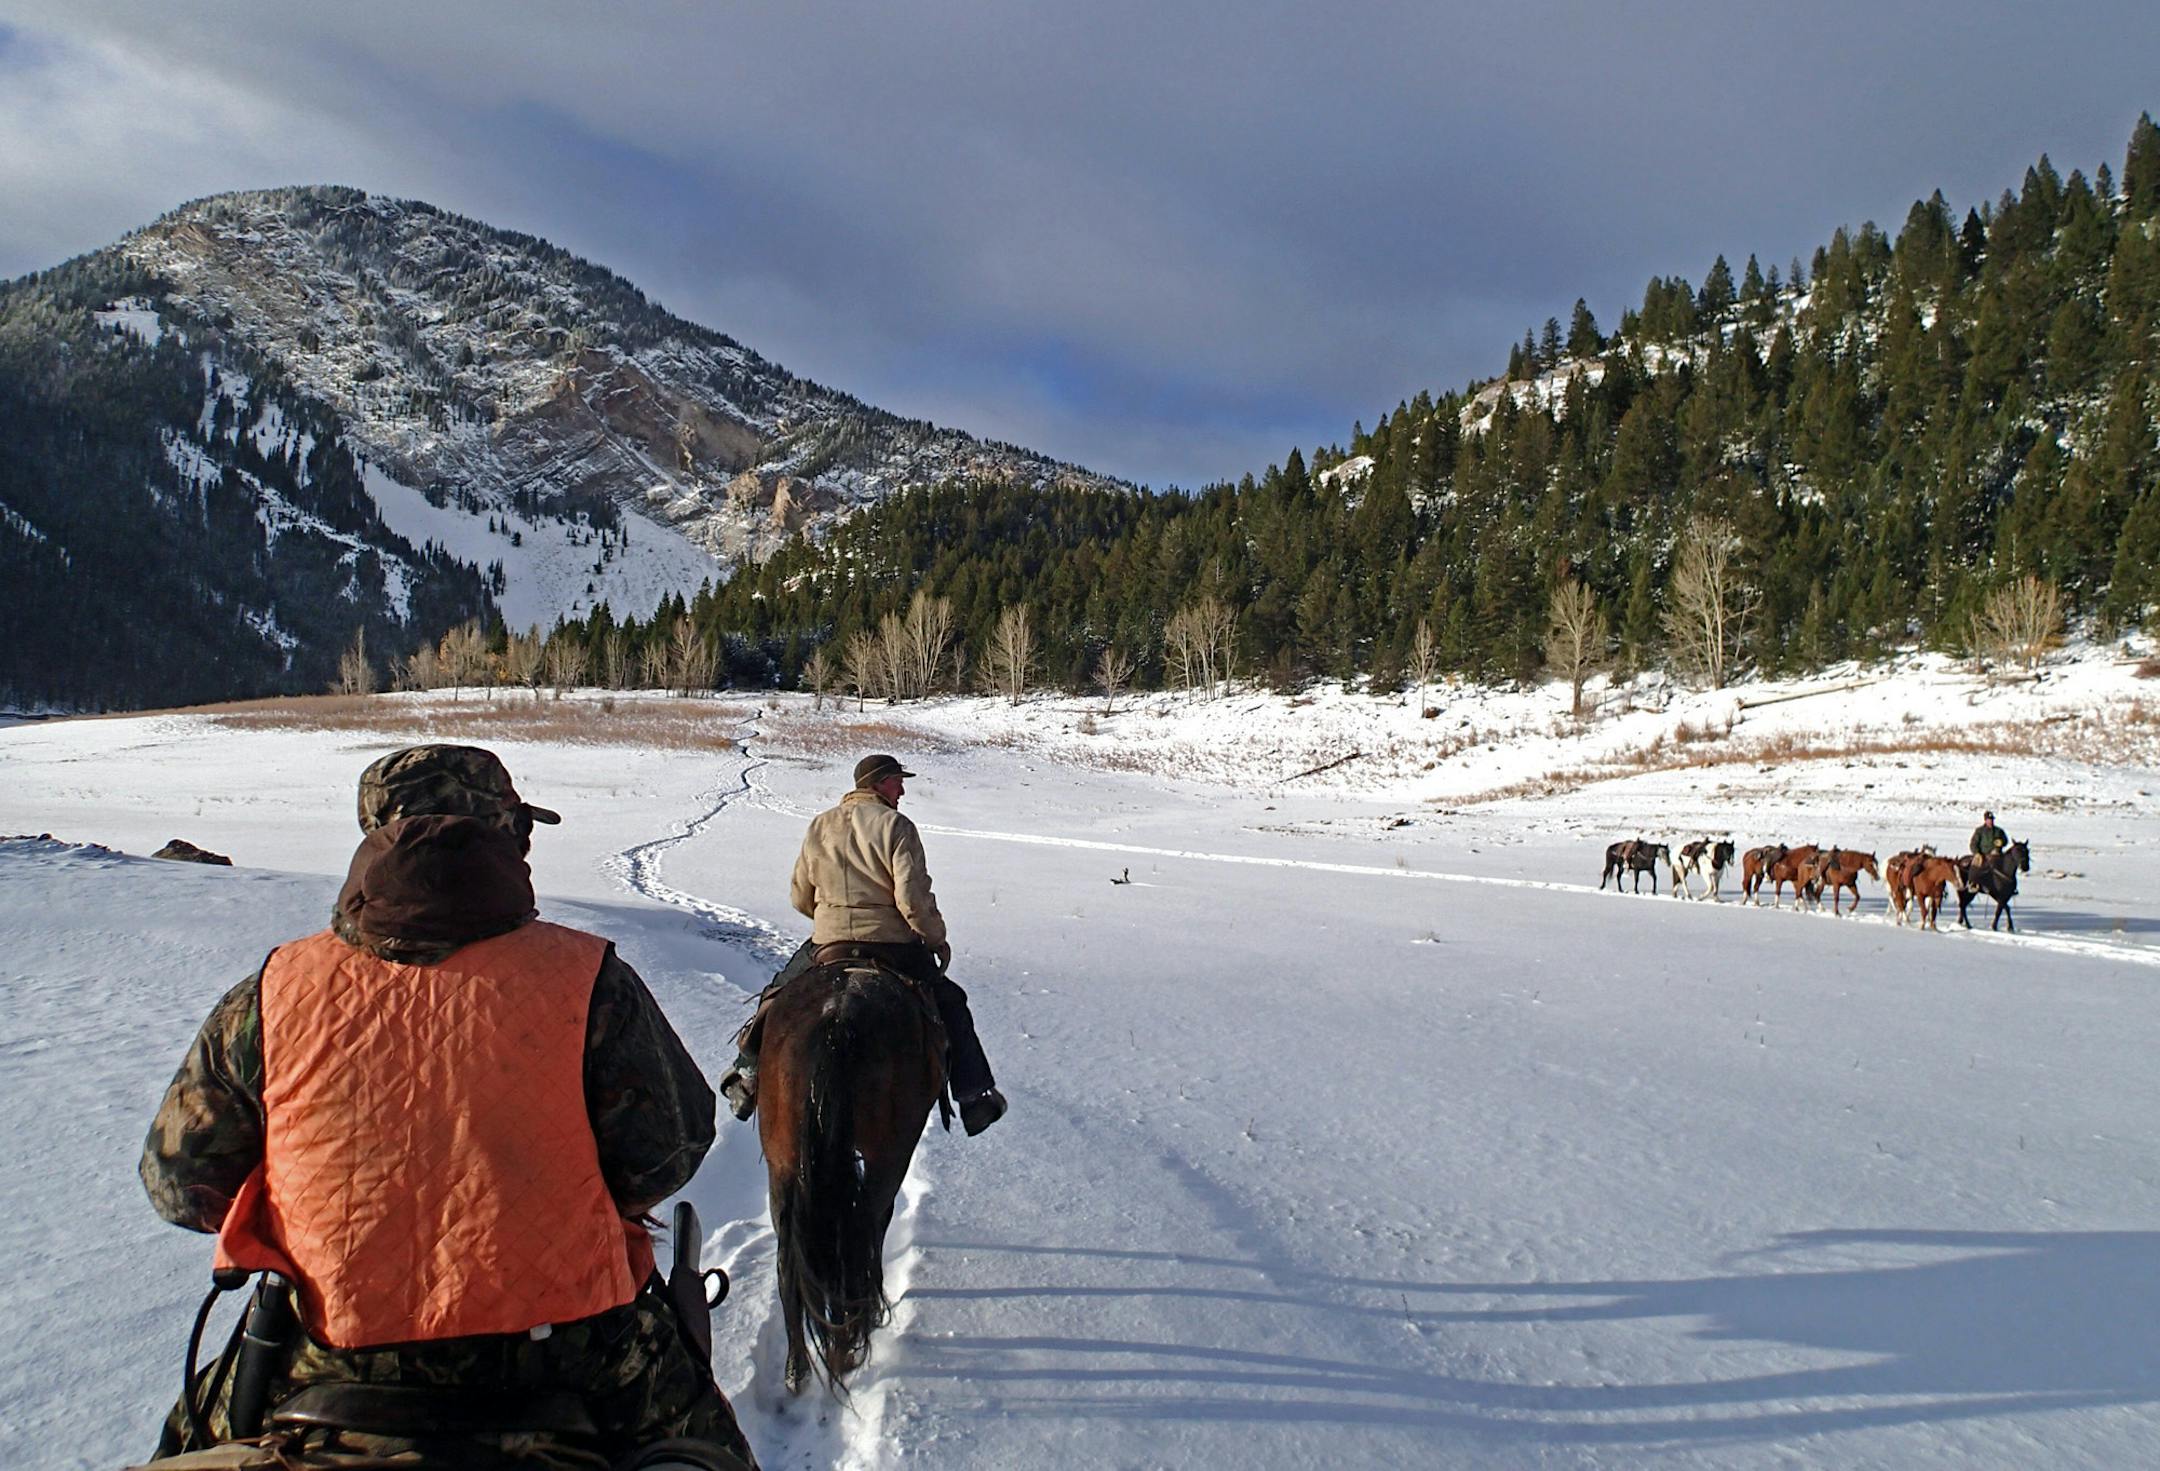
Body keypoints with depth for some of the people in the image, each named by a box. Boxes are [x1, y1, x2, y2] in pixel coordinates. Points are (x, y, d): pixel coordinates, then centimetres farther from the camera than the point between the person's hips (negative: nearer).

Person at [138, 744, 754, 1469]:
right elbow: (667, 1153, -8)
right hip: (566, 1349, -2)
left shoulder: (270, 997, -4)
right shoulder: (589, 980, -11)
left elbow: (178, 1182, 5)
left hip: (336, 1353, 2)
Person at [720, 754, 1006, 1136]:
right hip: (893, 945, -3)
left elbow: (800, 897, 11)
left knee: (777, 997, 27)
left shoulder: (819, 826, 7)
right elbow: (913, 898, -17)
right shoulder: (896, 825, -9)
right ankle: (973, 1096, 11)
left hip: (826, 946, 3)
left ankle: (749, 1069, 17)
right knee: (950, 1004, 15)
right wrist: (938, 939, -2)